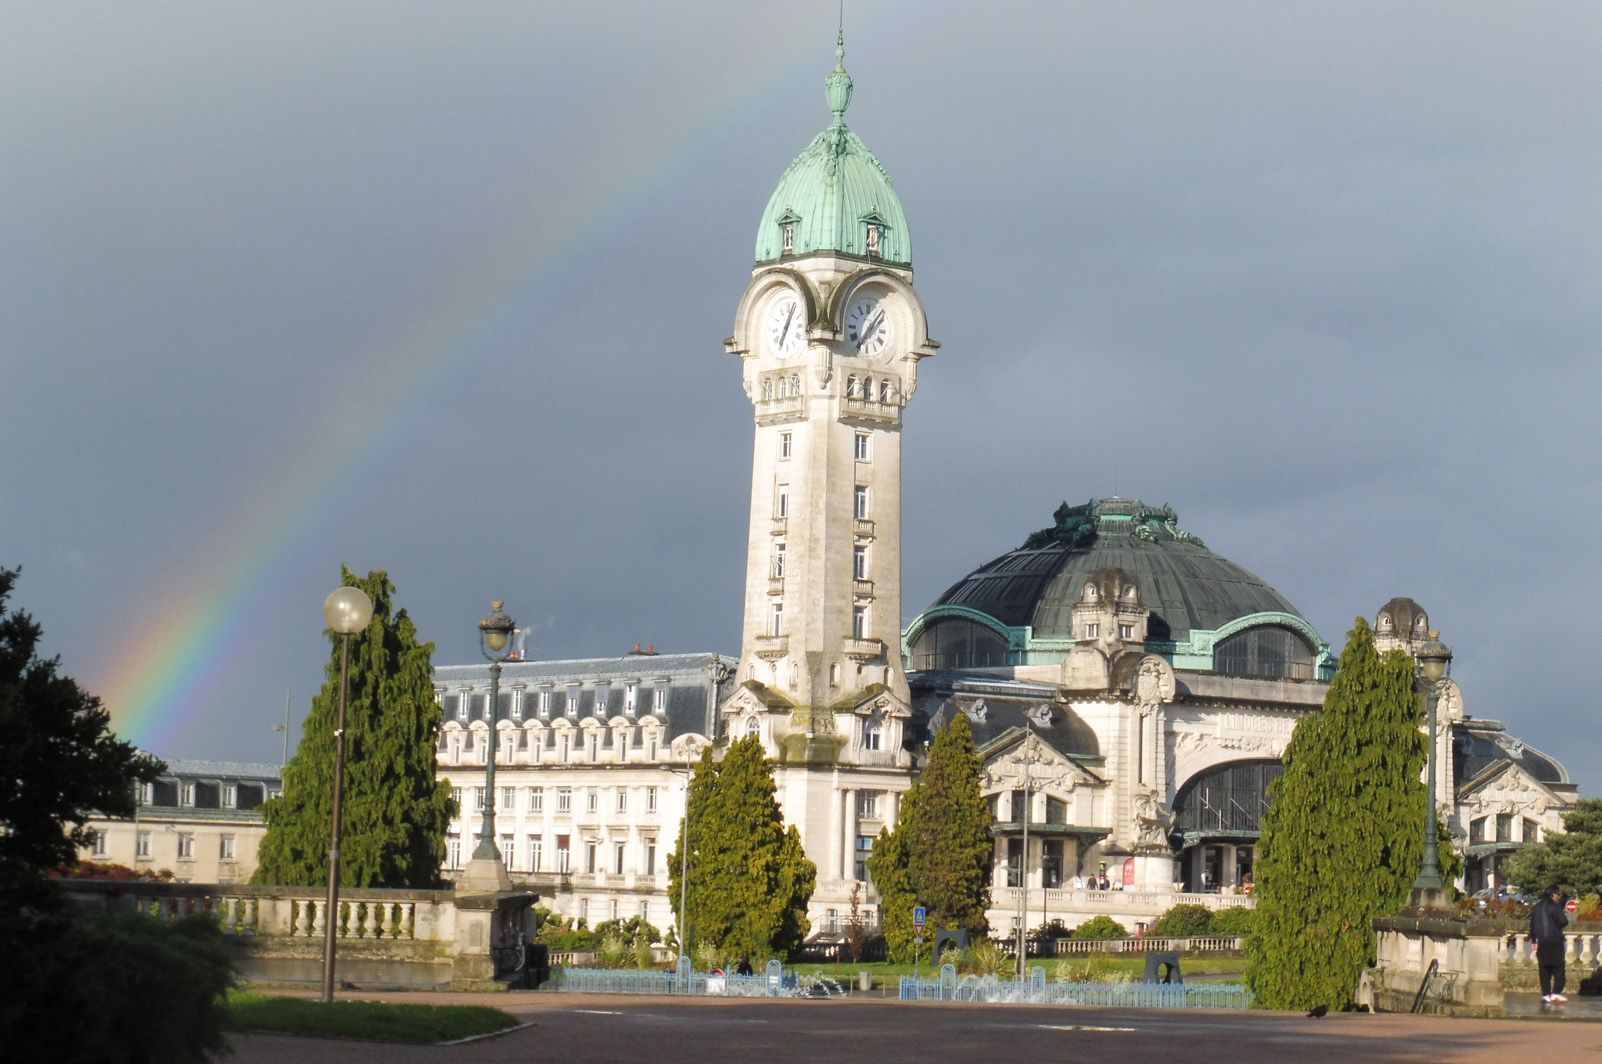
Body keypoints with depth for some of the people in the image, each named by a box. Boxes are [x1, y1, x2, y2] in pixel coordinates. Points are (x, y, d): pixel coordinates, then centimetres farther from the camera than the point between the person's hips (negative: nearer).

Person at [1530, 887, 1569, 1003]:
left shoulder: (1537, 907, 14)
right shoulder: (1554, 906, -9)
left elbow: (1532, 925, 15)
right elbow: (1563, 922, -13)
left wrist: (1534, 941, 17)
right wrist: (1565, 916, 10)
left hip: (1541, 942, 6)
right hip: (1554, 941, -6)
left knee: (1544, 970, 9)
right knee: (1558, 968, -2)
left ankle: (1545, 994, 5)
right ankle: (1556, 993, -13)